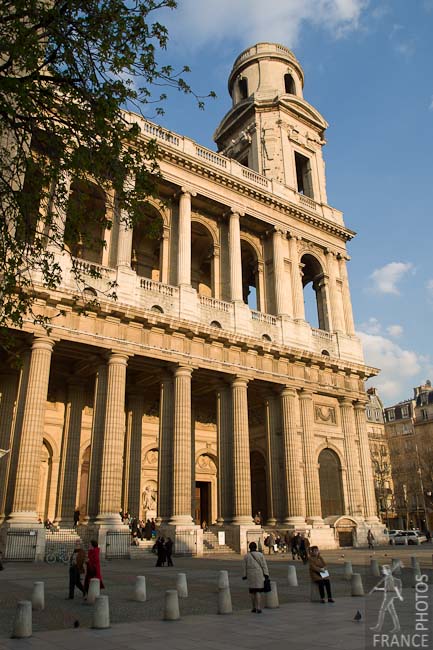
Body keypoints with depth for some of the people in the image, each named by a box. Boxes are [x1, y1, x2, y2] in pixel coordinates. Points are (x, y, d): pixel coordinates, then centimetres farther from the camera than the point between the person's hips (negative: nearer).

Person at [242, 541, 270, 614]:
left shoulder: (246, 556, 0)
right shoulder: (260, 555, -2)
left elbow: (245, 567, 3)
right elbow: (264, 565, -4)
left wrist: (244, 576, 11)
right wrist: (266, 575, -2)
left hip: (250, 575, 1)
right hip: (259, 575, -1)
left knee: (252, 591, 13)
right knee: (258, 591, 0)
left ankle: (254, 607, 19)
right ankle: (258, 608, -10)